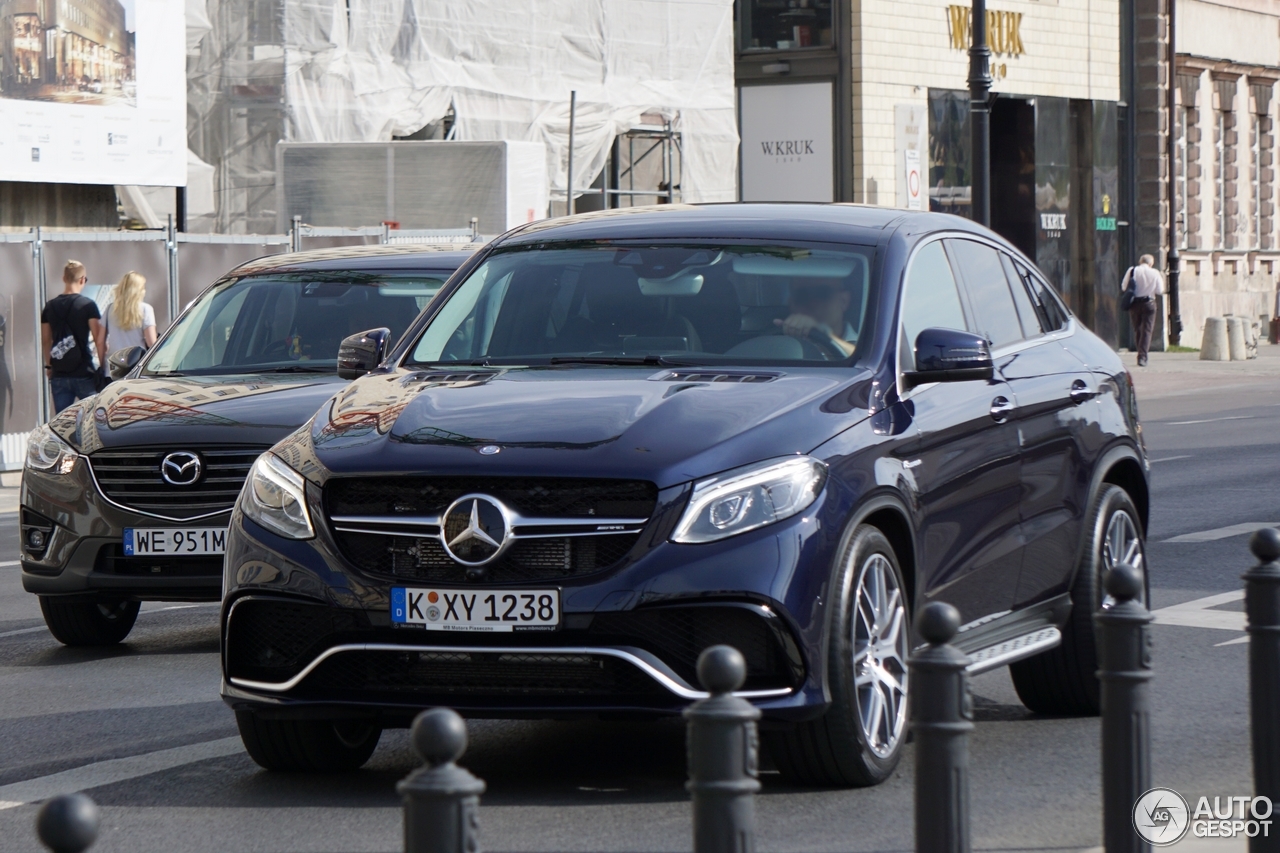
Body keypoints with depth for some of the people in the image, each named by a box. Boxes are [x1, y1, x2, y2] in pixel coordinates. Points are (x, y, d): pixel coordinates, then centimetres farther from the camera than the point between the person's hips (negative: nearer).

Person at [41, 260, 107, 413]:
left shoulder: (50, 307, 6)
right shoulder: (88, 305, -7)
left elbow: (45, 341, 14)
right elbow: (99, 339, -9)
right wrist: (103, 365, 1)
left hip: (59, 374, 4)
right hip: (84, 373, -4)